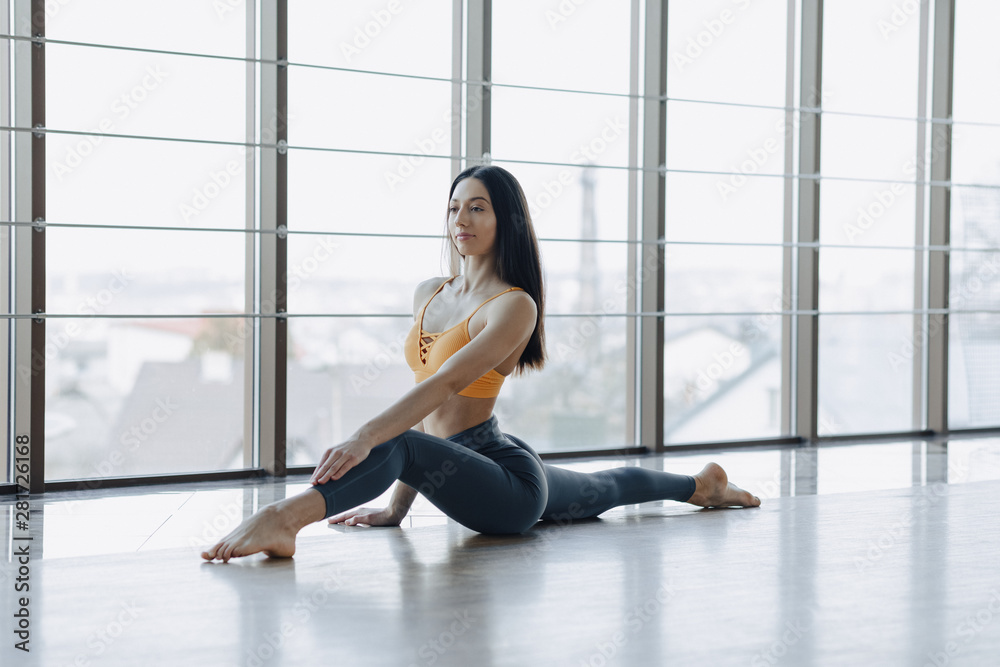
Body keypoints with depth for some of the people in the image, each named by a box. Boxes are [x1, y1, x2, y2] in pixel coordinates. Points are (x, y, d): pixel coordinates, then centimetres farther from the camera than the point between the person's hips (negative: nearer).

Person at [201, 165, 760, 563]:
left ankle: (284, 518, -57)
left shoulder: (514, 306, -17)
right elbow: (423, 398, 8)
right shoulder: (428, 295, 6)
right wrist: (397, 506, 5)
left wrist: (364, 440, -43)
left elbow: (447, 382, -30)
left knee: (393, 446, -35)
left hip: (508, 479, -10)